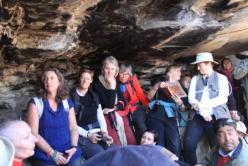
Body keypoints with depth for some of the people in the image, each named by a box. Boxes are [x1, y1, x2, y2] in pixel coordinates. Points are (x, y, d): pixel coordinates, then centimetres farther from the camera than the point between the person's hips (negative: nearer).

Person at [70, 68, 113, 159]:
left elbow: (101, 117, 13)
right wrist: (87, 134, -15)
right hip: (82, 135, -5)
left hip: (98, 133, 5)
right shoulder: (71, 97, -2)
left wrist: (105, 132, -6)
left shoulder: (94, 96, 17)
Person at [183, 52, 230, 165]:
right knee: (188, 143, -12)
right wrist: (202, 110, -14)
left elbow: (223, 98, -7)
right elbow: (191, 98, 3)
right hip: (198, 117, 2)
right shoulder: (195, 79, 15)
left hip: (217, 116, -2)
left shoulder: (221, 78, 6)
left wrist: (201, 104, -16)